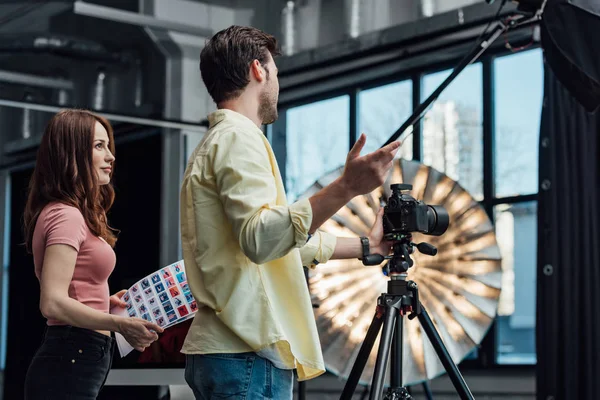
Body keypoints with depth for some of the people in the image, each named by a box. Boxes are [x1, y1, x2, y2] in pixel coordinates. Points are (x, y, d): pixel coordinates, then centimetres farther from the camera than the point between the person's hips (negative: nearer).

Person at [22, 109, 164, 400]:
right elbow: (52, 303, -24)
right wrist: (120, 325, -29)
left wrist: (103, 302, 16)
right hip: (70, 362, -10)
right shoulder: (67, 216, -14)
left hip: (73, 360, 10)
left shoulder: (70, 214, 17)